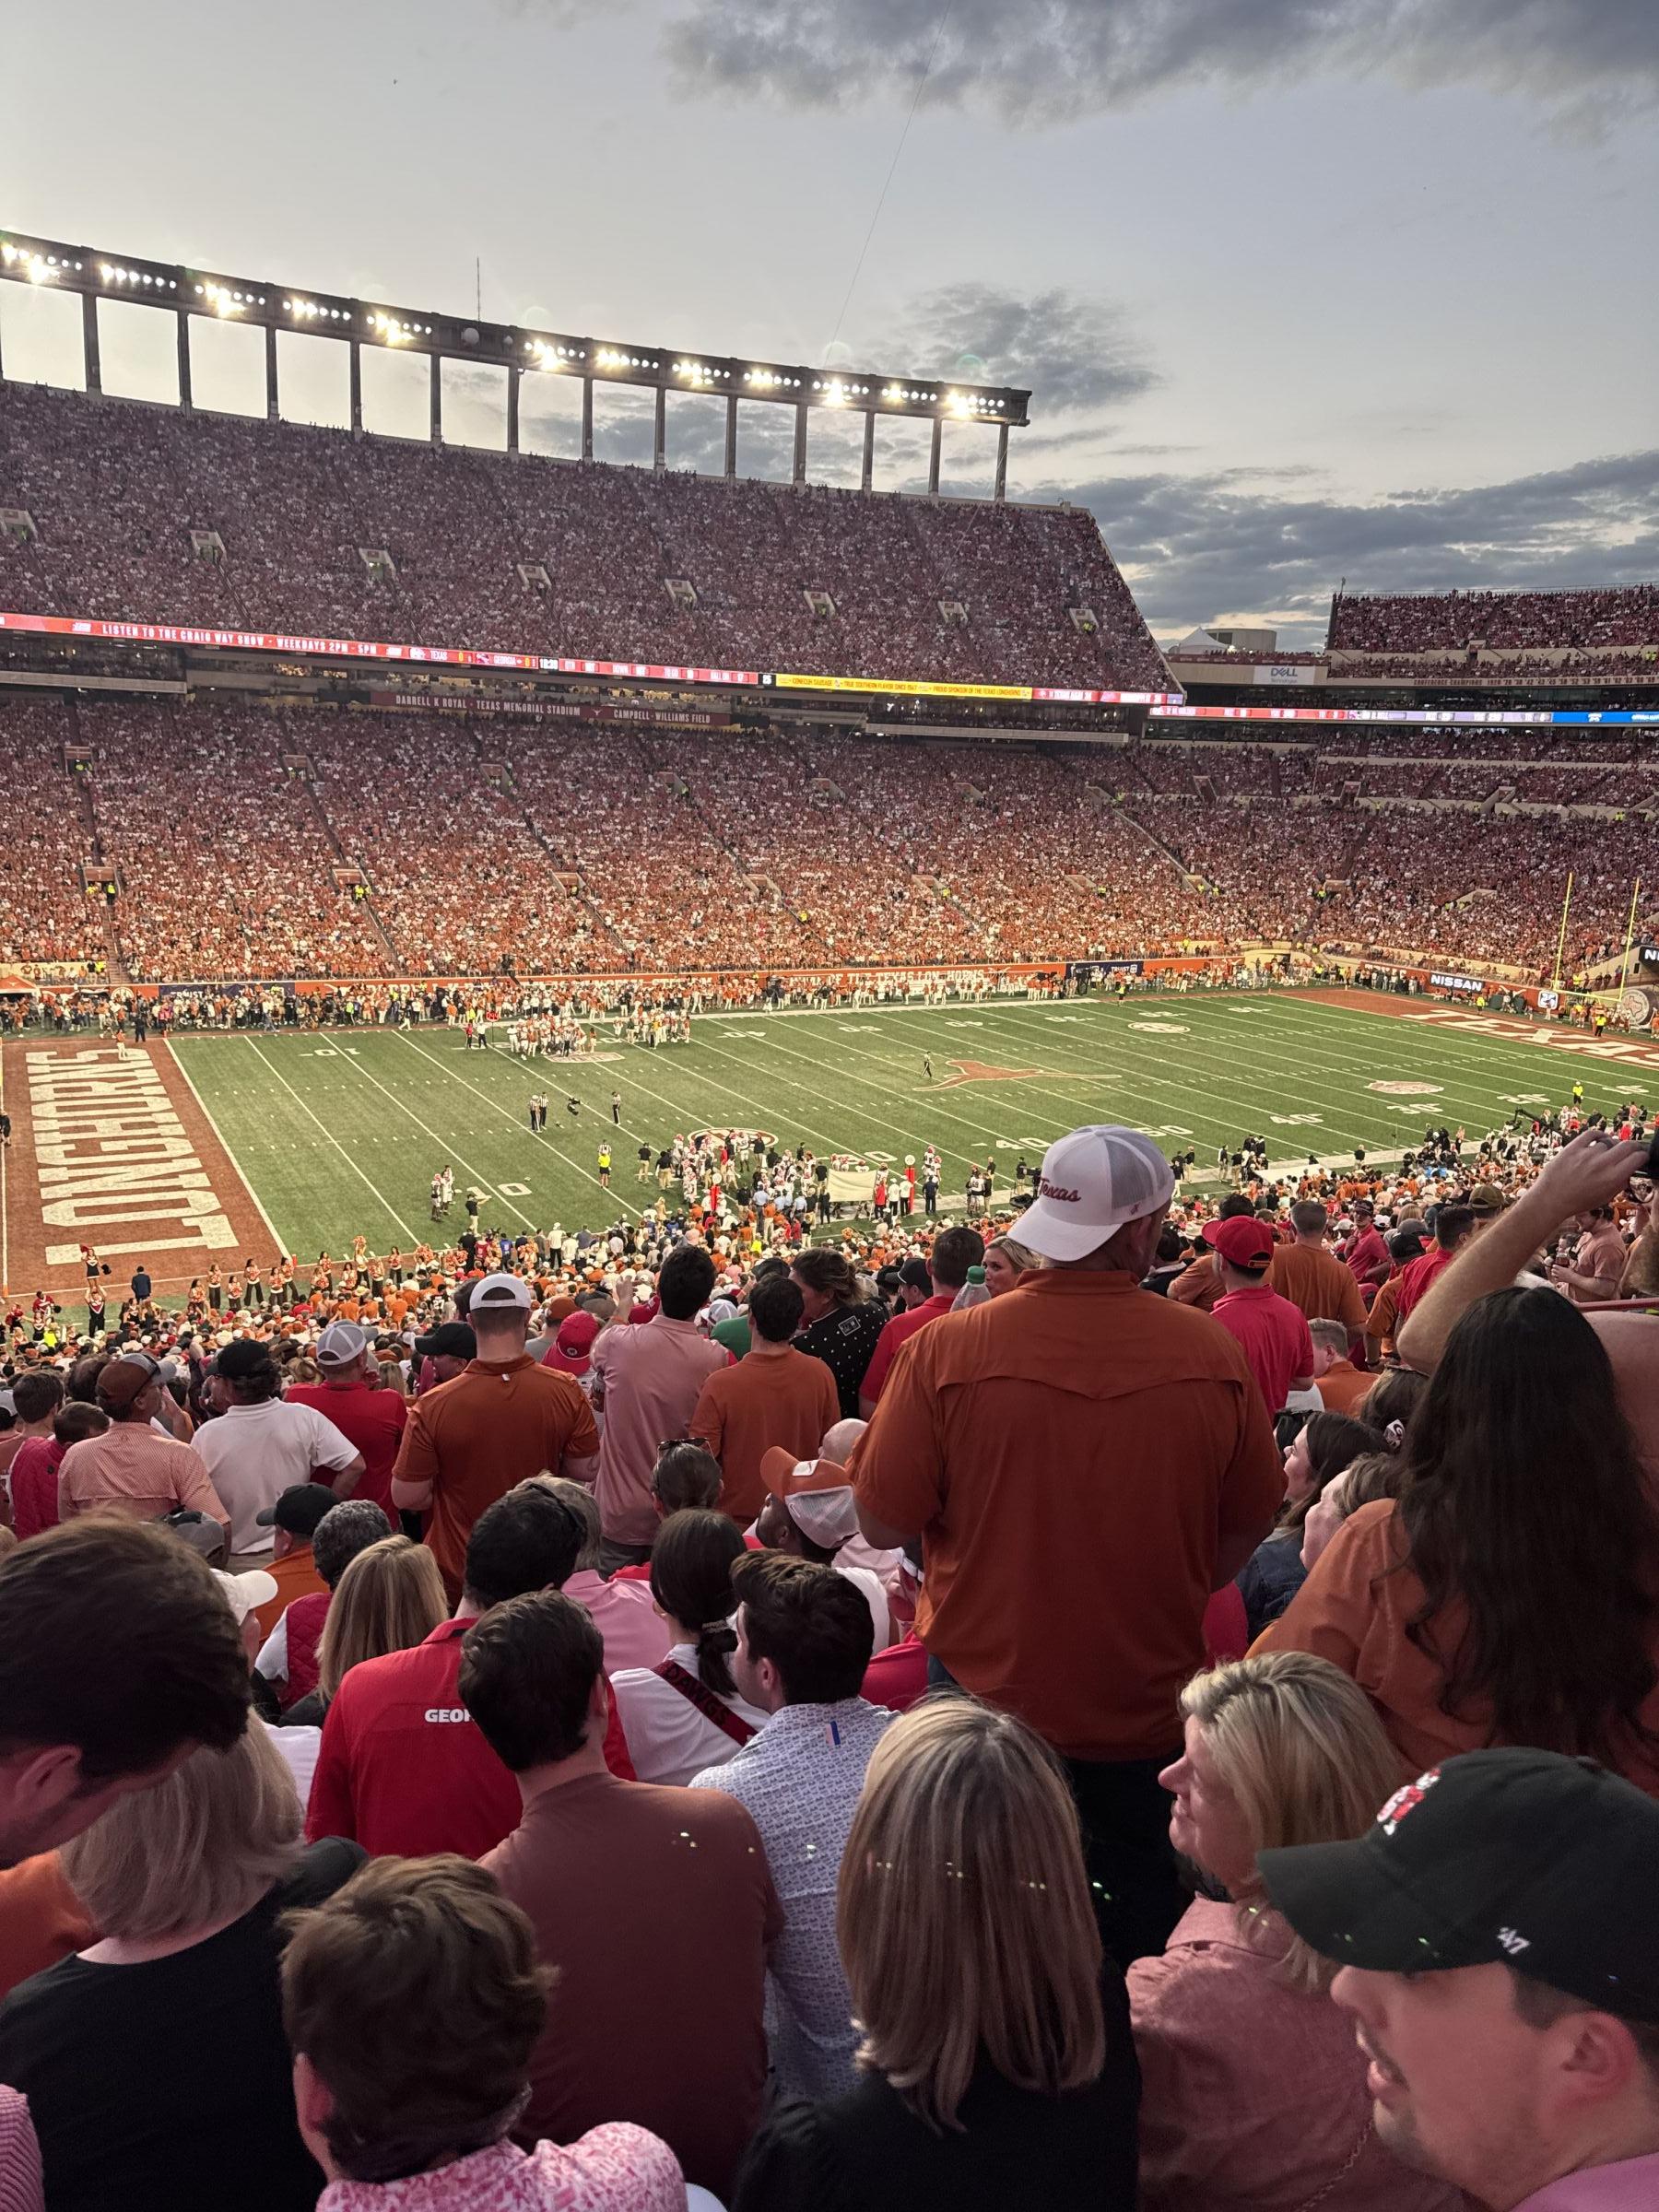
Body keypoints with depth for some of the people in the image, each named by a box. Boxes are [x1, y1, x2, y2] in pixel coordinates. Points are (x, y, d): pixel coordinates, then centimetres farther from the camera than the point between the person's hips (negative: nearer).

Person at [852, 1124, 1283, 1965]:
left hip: (989, 1684, -1)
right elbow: (1251, 1520, -1)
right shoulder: (1211, 1352, -14)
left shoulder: (945, 1350, -21)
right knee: (1141, 1896, 24)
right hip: (1148, 1700, 2)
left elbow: (884, 1524, -14)